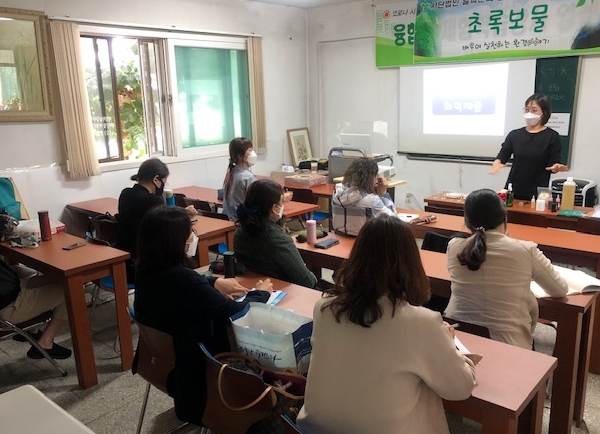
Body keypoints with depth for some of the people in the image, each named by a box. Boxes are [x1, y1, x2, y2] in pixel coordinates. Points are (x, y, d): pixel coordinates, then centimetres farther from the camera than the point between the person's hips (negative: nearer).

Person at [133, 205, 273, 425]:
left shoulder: (145, 269, -9)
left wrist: (213, 282, 1)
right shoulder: (181, 277, -34)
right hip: (191, 363, -7)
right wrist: (261, 293, -8)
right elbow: (235, 312, -26)